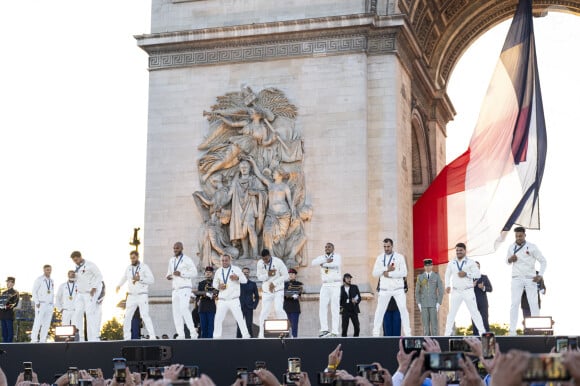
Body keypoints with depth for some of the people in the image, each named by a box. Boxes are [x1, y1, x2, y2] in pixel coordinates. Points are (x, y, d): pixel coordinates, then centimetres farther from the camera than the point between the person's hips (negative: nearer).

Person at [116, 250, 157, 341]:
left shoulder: (144, 267, -5)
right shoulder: (128, 268, 9)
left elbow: (152, 280, -13)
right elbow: (124, 278, 30)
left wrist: (140, 279, -23)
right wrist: (119, 285, 15)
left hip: (142, 296, -5)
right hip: (131, 296, 5)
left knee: (145, 316, -16)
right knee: (127, 317, 2)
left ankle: (152, 336, -17)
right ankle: (127, 338, 9)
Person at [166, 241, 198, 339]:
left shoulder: (187, 260, -2)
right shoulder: (171, 260, 18)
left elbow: (194, 272, -8)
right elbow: (169, 272, 27)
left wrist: (181, 274, -18)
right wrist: (168, 276, 3)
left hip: (184, 288, -7)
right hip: (175, 289, 7)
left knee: (184, 309, -19)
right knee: (176, 311, 0)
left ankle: (193, 331, -13)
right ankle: (180, 334, 1)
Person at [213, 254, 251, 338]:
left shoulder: (236, 269, 1)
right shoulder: (218, 271, 10)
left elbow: (245, 280, 1)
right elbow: (214, 283, 19)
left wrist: (237, 278, -20)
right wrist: (218, 286, -5)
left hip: (234, 299, -3)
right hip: (222, 300, 3)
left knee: (239, 318, -7)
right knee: (218, 319, 2)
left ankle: (246, 336, -3)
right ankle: (216, 337, 11)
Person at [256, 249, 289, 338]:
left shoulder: (278, 262, -14)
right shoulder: (259, 263, -4)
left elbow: (285, 276, -10)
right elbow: (259, 277, 1)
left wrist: (274, 283, -17)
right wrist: (268, 274, -20)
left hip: (278, 290, -3)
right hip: (266, 291, 3)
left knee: (278, 309, -18)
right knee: (264, 311, 0)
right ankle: (261, 334, 7)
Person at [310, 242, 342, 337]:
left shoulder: (337, 256, 0)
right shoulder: (322, 257, 11)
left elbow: (336, 264, -23)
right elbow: (313, 262, -10)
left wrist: (323, 264, -14)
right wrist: (326, 260, -16)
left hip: (335, 285, -4)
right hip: (325, 286, 4)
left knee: (335, 309, -5)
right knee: (322, 307, -7)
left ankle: (335, 332, -5)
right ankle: (324, 329, -6)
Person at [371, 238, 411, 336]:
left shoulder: (399, 257, 0)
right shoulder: (380, 258, 8)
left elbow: (404, 272, -10)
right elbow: (375, 273, 0)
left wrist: (389, 274, -13)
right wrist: (387, 269, -13)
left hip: (398, 288, -2)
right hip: (384, 289, 2)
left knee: (403, 309, -5)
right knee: (379, 311, 1)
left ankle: (407, 333, -1)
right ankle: (375, 333, 7)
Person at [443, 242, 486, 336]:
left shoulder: (470, 262, 1)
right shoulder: (451, 263, 9)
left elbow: (478, 274, -3)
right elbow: (447, 275, 19)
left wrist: (466, 274, -15)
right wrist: (447, 286, 5)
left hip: (468, 291, -2)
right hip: (455, 291, 2)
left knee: (474, 311, -2)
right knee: (451, 313, 3)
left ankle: (482, 332, 2)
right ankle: (447, 334, 6)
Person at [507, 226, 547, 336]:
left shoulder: (532, 247, -1)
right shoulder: (511, 247, 7)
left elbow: (543, 261, 3)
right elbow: (507, 261, 20)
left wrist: (540, 275, -7)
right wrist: (510, 259, -4)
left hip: (530, 279, -1)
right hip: (517, 279, 1)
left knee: (534, 304, -2)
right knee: (514, 304, -5)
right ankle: (512, 330, -4)